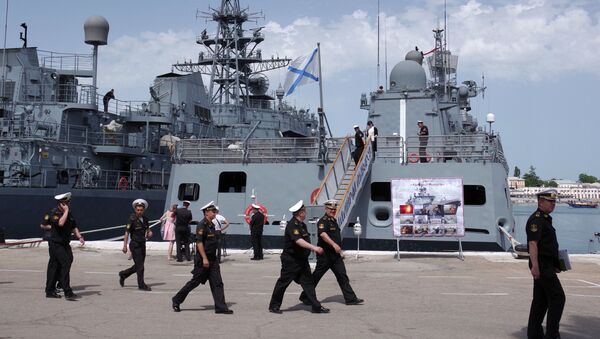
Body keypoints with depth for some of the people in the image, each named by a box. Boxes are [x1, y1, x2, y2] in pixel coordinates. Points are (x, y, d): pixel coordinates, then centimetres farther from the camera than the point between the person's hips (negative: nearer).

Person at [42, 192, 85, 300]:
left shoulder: (69, 214, 12)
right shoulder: (54, 213, -13)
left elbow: (74, 227, 17)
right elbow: (61, 223, -32)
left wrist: (79, 237, 4)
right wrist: (66, 211, -22)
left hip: (65, 244, 8)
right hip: (56, 244, -8)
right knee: (65, 264, -15)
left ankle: (50, 291, 20)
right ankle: (67, 292, -15)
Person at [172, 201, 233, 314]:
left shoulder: (212, 225, 13)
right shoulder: (202, 225, -14)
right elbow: (199, 242, -20)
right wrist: (204, 258, -23)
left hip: (212, 259, 8)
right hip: (203, 259, -8)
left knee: (217, 283, 2)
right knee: (195, 282, 1)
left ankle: (221, 307, 2)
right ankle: (176, 300, 17)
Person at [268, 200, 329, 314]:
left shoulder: (302, 225, 12)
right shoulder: (292, 225, -19)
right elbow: (298, 241, -33)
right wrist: (314, 247, -39)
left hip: (302, 260, 9)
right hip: (291, 260, -9)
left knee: (308, 282, 6)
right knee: (283, 282, 2)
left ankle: (316, 307, 8)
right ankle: (274, 306, 14)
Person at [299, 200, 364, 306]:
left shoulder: (334, 220, 16)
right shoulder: (323, 221, -13)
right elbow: (322, 234, -31)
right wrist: (334, 244, -38)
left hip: (335, 254, 8)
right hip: (325, 254, -8)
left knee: (342, 275, 3)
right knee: (316, 276, 2)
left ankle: (350, 298, 3)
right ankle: (305, 297, 15)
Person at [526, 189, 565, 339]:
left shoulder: (545, 219, 19)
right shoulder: (536, 219, -14)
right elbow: (532, 243, -23)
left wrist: (555, 264, 24)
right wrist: (535, 266, -30)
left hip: (546, 265, 10)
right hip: (542, 266, -10)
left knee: (540, 299, 11)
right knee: (558, 297, -8)